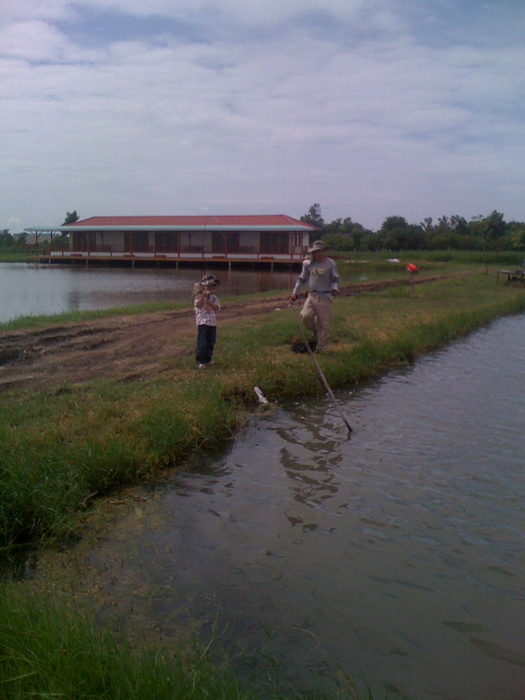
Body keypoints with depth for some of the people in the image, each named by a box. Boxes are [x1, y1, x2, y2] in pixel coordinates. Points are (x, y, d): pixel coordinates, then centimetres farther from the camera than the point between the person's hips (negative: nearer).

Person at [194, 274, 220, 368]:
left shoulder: (214, 297, 11)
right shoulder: (199, 296, -1)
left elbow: (217, 308, -3)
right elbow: (198, 305, -20)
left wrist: (209, 302, -13)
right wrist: (203, 295, -21)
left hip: (212, 322, 5)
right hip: (202, 322, -5)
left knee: (211, 343, 10)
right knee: (201, 343, -8)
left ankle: (207, 359, 22)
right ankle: (200, 361, -2)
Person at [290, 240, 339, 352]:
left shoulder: (330, 264, 1)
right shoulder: (308, 264, 5)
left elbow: (335, 279, 10)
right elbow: (302, 279, 16)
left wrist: (335, 289, -10)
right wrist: (295, 292, 13)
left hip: (325, 297, -2)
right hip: (312, 295, 2)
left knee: (324, 324, 0)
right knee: (305, 316, -19)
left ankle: (321, 349, 11)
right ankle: (315, 331, 15)